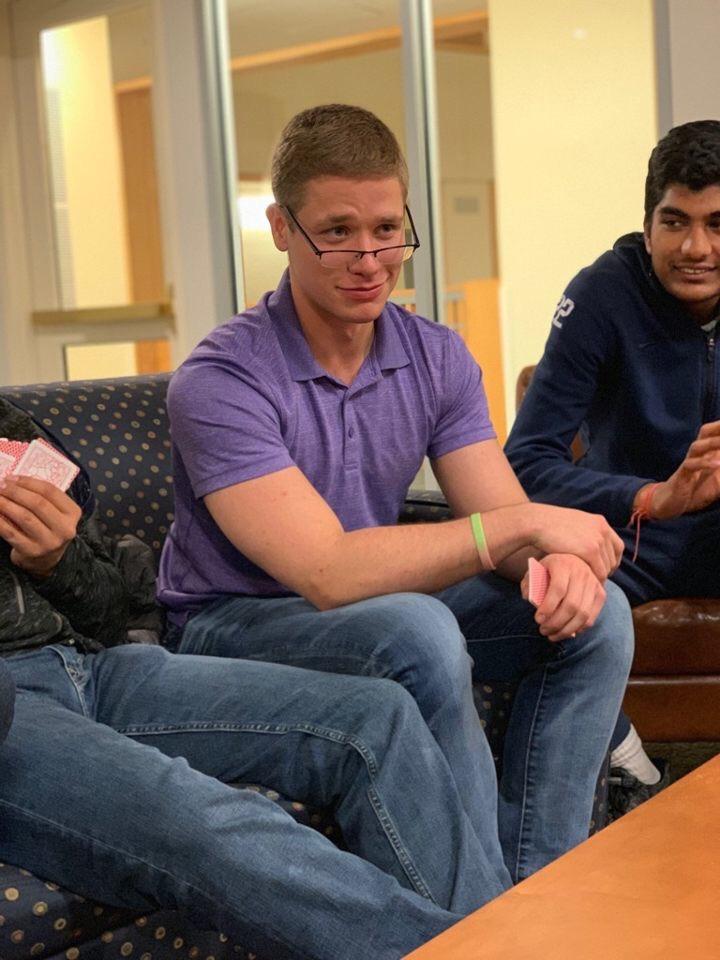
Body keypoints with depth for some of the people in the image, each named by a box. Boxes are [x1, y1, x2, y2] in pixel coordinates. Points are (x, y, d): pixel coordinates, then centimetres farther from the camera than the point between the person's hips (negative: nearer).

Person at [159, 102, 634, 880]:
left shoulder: (437, 358, 0)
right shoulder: (219, 383, -21)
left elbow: (504, 528, -4)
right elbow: (327, 572, -29)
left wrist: (559, 560, -30)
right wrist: (525, 523, -27)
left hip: (381, 608, 6)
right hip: (236, 626, -6)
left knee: (594, 614, -12)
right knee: (418, 632, -35)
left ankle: (534, 883, -7)